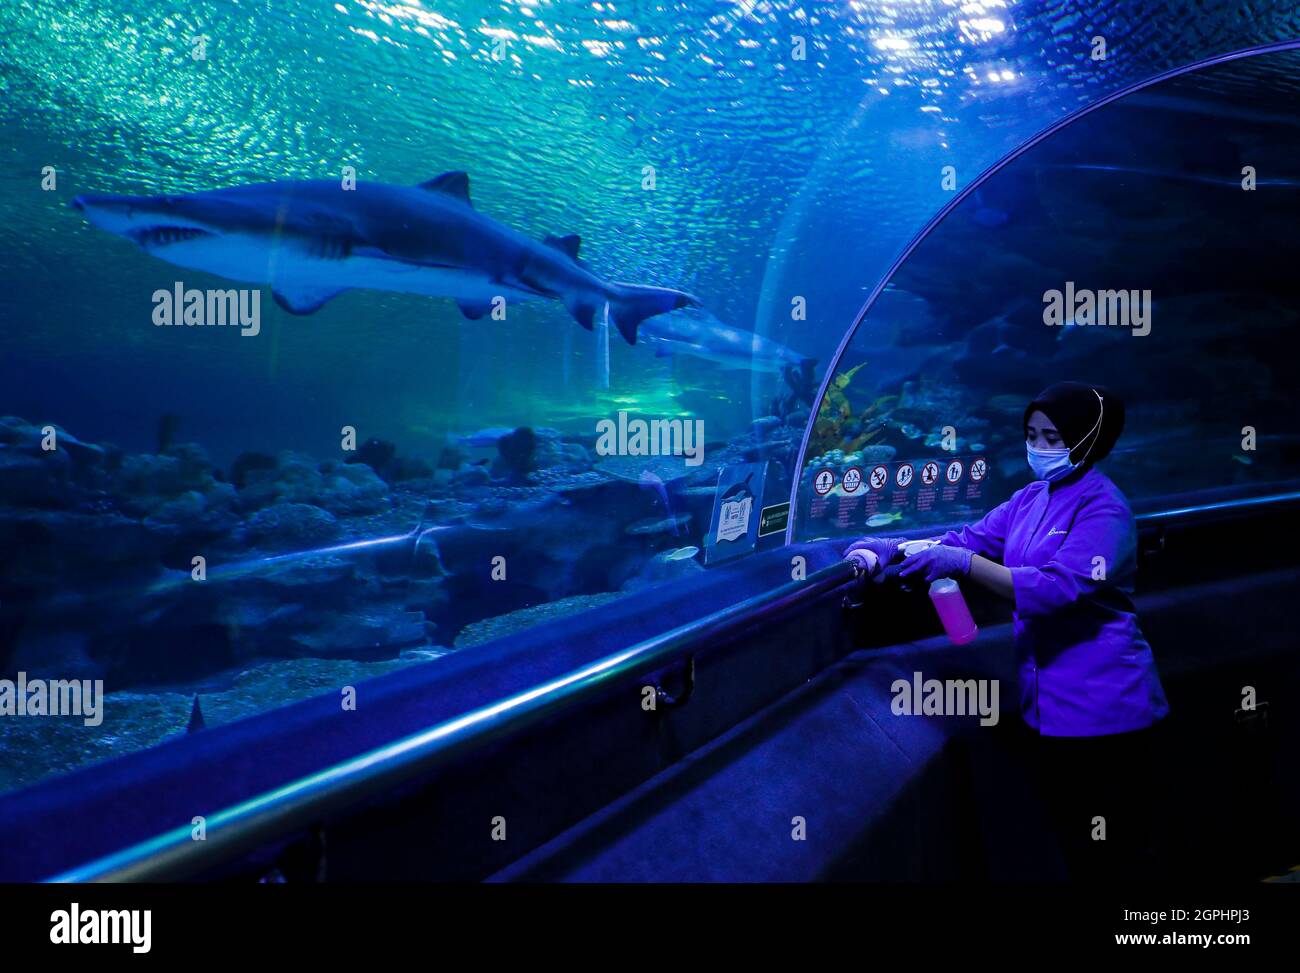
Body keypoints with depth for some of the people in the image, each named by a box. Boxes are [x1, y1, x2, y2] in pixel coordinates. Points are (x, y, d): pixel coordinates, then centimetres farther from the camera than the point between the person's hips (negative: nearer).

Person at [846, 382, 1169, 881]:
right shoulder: (1030, 499, 11)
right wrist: (894, 547, -13)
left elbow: (1057, 587, -26)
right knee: (1068, 839, 18)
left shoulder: (1102, 507, -15)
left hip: (1099, 703, -8)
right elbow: (969, 539, 4)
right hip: (1048, 699, 8)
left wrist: (962, 564, -33)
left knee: (1113, 854, 4)